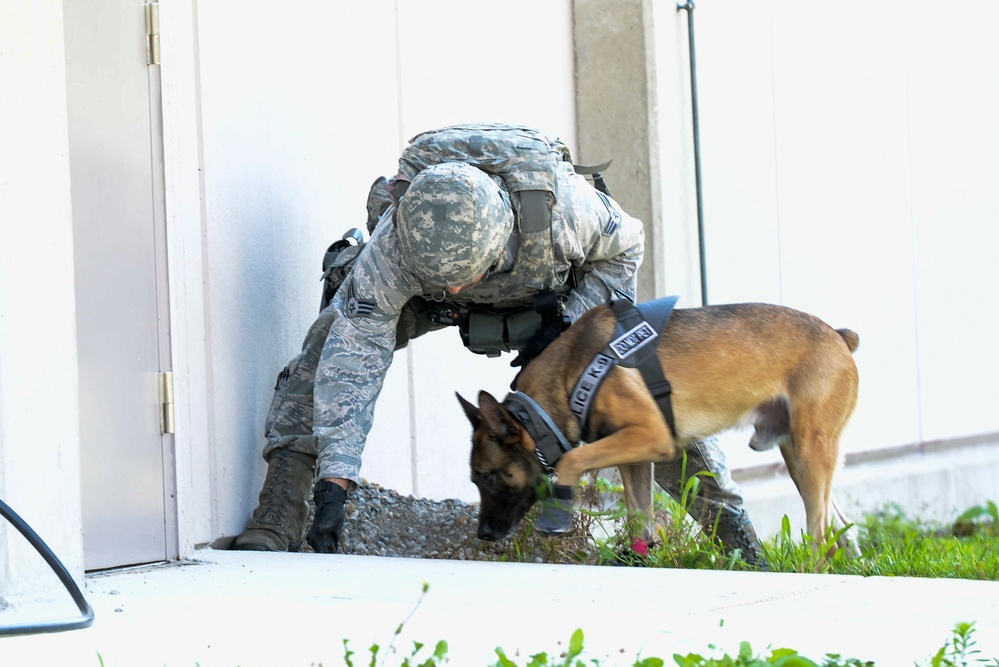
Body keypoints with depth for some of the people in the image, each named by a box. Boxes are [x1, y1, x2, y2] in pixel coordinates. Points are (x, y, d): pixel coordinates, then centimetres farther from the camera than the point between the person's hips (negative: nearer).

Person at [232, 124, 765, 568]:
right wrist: (333, 484, -49)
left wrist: (566, 325, -27)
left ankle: (724, 514, 7)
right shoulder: (393, 246, -42)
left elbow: (625, 248, -18)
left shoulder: (560, 205, -42)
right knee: (326, 352, -21)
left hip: (554, 290, 0)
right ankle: (274, 528, -18)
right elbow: (354, 358, -42)